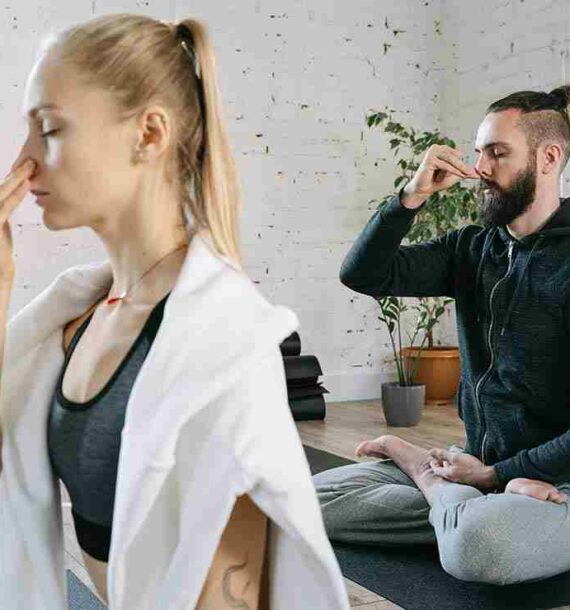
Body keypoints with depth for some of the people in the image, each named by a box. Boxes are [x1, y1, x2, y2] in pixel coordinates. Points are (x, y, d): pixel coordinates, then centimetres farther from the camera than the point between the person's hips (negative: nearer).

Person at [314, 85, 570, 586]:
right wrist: (413, 196, -12)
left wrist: (495, 475, -12)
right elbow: (362, 274, 1)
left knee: (475, 542, -39)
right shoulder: (473, 249, 8)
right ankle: (479, 513, -2)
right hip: (479, 462, 6)